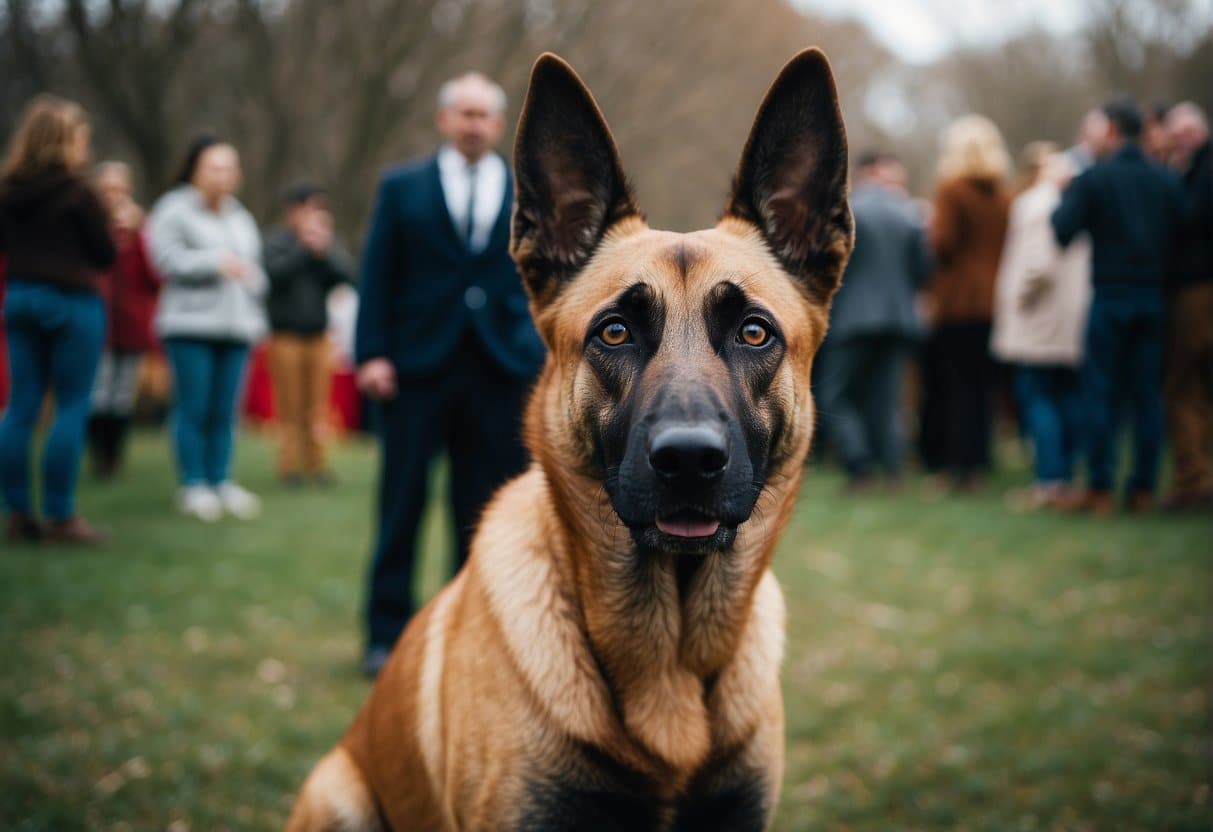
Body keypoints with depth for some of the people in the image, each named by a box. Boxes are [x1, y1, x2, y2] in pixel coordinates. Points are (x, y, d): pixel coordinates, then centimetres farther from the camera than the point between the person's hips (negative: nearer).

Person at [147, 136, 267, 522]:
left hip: (235, 326, 5)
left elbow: (254, 266, 25)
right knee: (194, 408, -6)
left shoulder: (240, 216, 20)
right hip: (190, 325, -5)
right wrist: (217, 262, -18)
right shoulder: (174, 211, -1)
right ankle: (193, 486, 0)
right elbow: (167, 258, -13)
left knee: (224, 410, 4)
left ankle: (221, 481, 10)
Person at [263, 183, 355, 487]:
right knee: (290, 407, -3)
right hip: (286, 334, -3)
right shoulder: (277, 240, 0)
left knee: (317, 406, 4)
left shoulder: (328, 241, 9)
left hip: (319, 333, 3)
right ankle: (290, 465, 3)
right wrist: (304, 248, -16)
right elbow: (276, 272, -16)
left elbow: (347, 274, -3)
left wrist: (324, 251, -15)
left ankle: (316, 463, 10)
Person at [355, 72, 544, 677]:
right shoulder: (402, 188, 8)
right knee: (401, 505, 3)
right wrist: (372, 353, -7)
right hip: (416, 366, -1)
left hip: (501, 371, 1)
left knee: (486, 510, 5)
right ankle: (386, 635, 12)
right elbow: (376, 276, 3)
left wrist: (543, 355, -1)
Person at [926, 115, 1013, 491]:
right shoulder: (1005, 196, 8)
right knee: (984, 383, 8)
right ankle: (978, 464, 9)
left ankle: (958, 465, -2)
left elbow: (943, 242, -13)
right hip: (996, 301, 5)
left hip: (957, 301, -5)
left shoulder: (951, 190, -7)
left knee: (958, 385, -2)